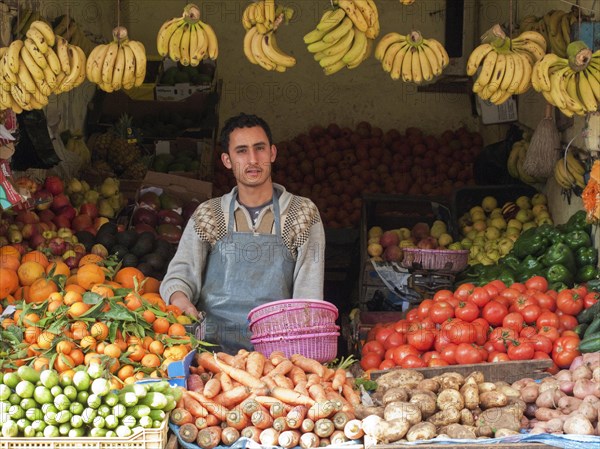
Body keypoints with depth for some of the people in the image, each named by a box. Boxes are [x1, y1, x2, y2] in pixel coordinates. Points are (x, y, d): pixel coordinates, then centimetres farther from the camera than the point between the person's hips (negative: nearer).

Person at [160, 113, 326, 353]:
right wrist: (179, 297, -20)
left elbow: (309, 289, 4)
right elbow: (181, 272, 6)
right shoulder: (206, 215, 15)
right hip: (216, 345, 1)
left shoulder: (303, 213, 11)